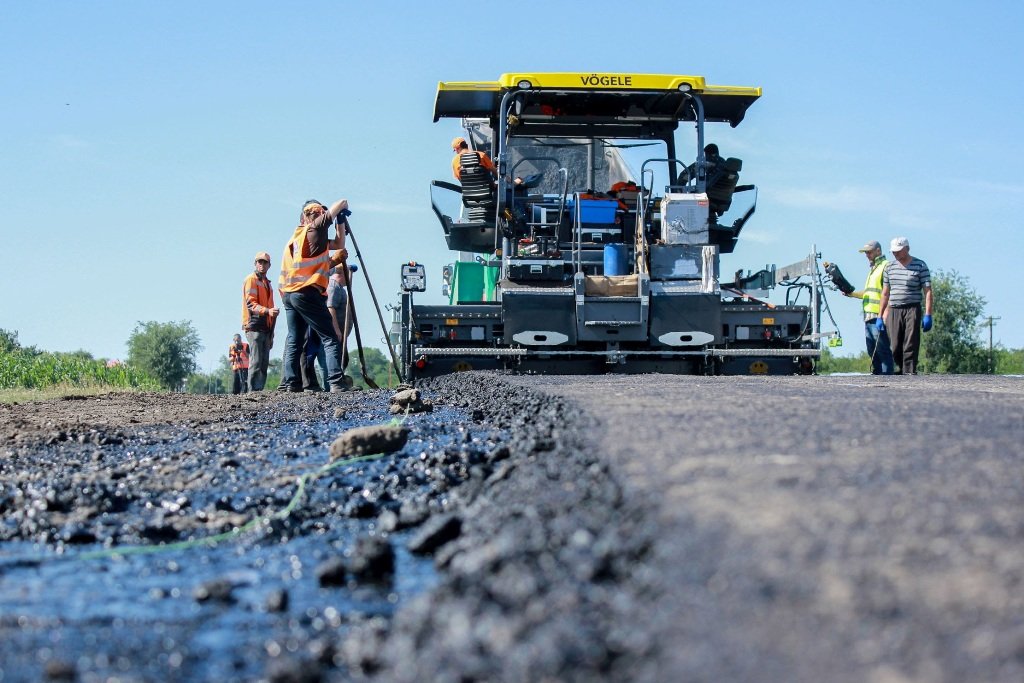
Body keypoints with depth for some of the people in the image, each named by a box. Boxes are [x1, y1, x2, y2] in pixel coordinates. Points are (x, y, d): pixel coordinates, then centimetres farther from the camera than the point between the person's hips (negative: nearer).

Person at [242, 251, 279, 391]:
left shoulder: (267, 283, 25)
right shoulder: (251, 279, -1)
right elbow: (250, 303, -13)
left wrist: (271, 334, 23)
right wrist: (267, 311, -30)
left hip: (266, 328, 8)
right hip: (255, 326, -8)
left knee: (264, 363, 5)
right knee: (256, 361, -14)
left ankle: (259, 390, 6)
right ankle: (254, 391, -17)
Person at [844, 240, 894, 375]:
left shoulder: (885, 266, -7)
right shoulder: (872, 269, 25)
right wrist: (851, 293, 20)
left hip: (879, 317, -10)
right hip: (869, 317, 10)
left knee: (883, 350, -9)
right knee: (872, 351, 10)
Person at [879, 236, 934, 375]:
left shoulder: (920, 266, 2)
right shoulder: (890, 267, 14)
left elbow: (927, 291, -2)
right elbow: (885, 293, 18)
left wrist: (928, 315, -11)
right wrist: (880, 316, 13)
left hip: (912, 310, -4)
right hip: (894, 311, 4)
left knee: (910, 346, -9)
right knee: (895, 348, 0)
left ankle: (909, 372, -10)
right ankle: (902, 369, 13)